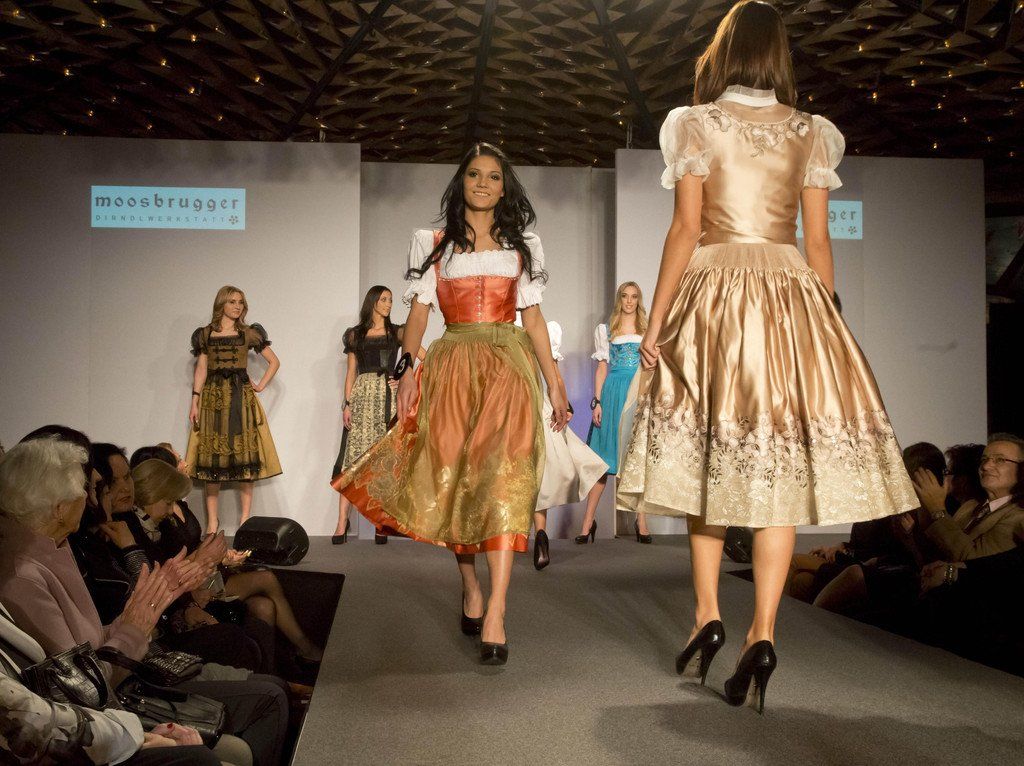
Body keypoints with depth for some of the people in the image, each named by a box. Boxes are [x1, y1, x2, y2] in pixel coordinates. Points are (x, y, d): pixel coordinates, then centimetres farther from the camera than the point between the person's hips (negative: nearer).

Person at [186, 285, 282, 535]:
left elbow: (274, 362, 12)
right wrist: (195, 401, -1)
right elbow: (201, 369, 7)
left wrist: (261, 385, 2)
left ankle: (246, 516, 3)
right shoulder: (205, 334, 9)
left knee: (244, 456, -3)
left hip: (242, 398, 0)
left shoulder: (249, 334, 7)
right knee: (211, 458, -2)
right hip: (213, 399, 0)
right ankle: (212, 519, 3)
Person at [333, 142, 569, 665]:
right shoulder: (434, 245, 13)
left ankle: (495, 615, -23)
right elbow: (419, 312, 4)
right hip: (452, 367, 1)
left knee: (504, 477, -16)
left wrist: (554, 382, 8)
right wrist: (406, 368, -11)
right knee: (452, 477, -1)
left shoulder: (522, 246, 16)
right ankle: (469, 587, 22)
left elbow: (533, 317, 14)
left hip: (509, 367, 0)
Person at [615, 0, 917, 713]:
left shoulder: (698, 125, 3)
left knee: (713, 457, 9)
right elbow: (819, 241, 7)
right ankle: (763, 634, -5)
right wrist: (826, 322, 14)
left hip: (716, 294, -1)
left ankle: (708, 615, 8)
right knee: (780, 466, -1)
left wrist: (656, 320, -1)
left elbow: (686, 229, -3)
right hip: (792, 297, 1)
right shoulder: (810, 133, 10)